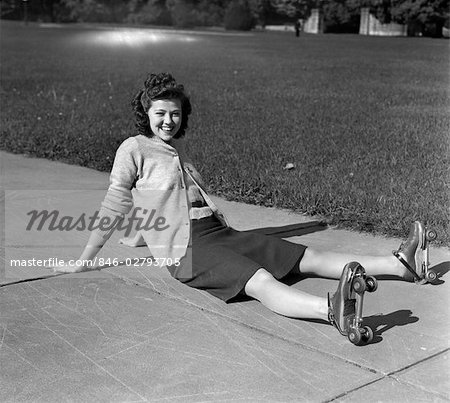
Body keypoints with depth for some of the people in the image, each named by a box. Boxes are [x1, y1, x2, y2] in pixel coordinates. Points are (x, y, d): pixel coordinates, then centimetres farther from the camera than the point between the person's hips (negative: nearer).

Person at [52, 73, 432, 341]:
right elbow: (113, 208, 0)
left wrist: (141, 235, 42)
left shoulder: (178, 145, 21)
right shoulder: (134, 149, -1)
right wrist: (83, 262, -1)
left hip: (220, 233, 8)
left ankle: (401, 264, -8)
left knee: (308, 257, -3)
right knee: (262, 282, -35)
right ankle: (333, 311, -59)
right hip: (187, 251, -7)